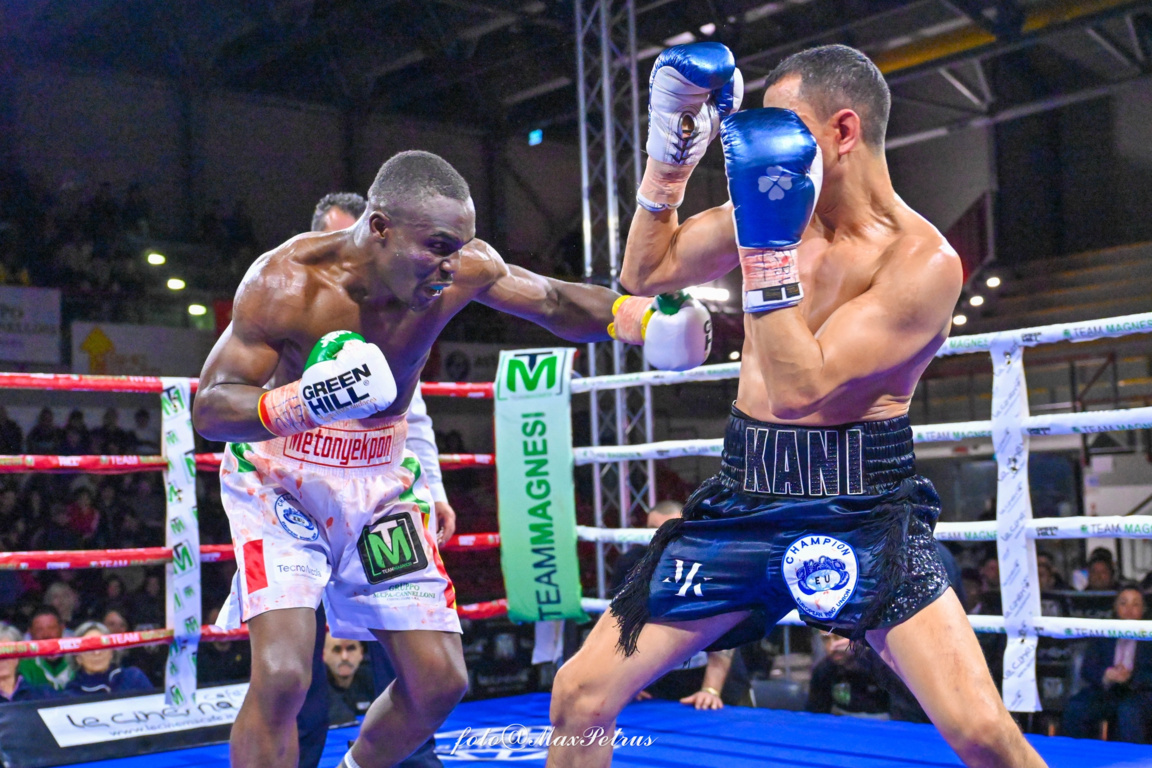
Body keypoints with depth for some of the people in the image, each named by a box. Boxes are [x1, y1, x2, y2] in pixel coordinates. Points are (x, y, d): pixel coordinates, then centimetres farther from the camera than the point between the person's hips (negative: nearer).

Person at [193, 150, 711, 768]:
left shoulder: (463, 267, -15)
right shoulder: (286, 281, -25)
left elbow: (557, 303, 1)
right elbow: (208, 408, -22)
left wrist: (644, 317, -17)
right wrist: (295, 403, -42)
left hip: (381, 478, 5)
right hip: (279, 475, -4)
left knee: (440, 682, 3)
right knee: (281, 678, -22)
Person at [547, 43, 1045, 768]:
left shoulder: (923, 260, -15)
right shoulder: (773, 202, 5)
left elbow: (798, 390, -22)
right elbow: (646, 272, 15)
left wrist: (768, 246, -25)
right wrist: (671, 154, 4)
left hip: (861, 506, -5)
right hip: (745, 493, 5)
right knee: (580, 696, 1)